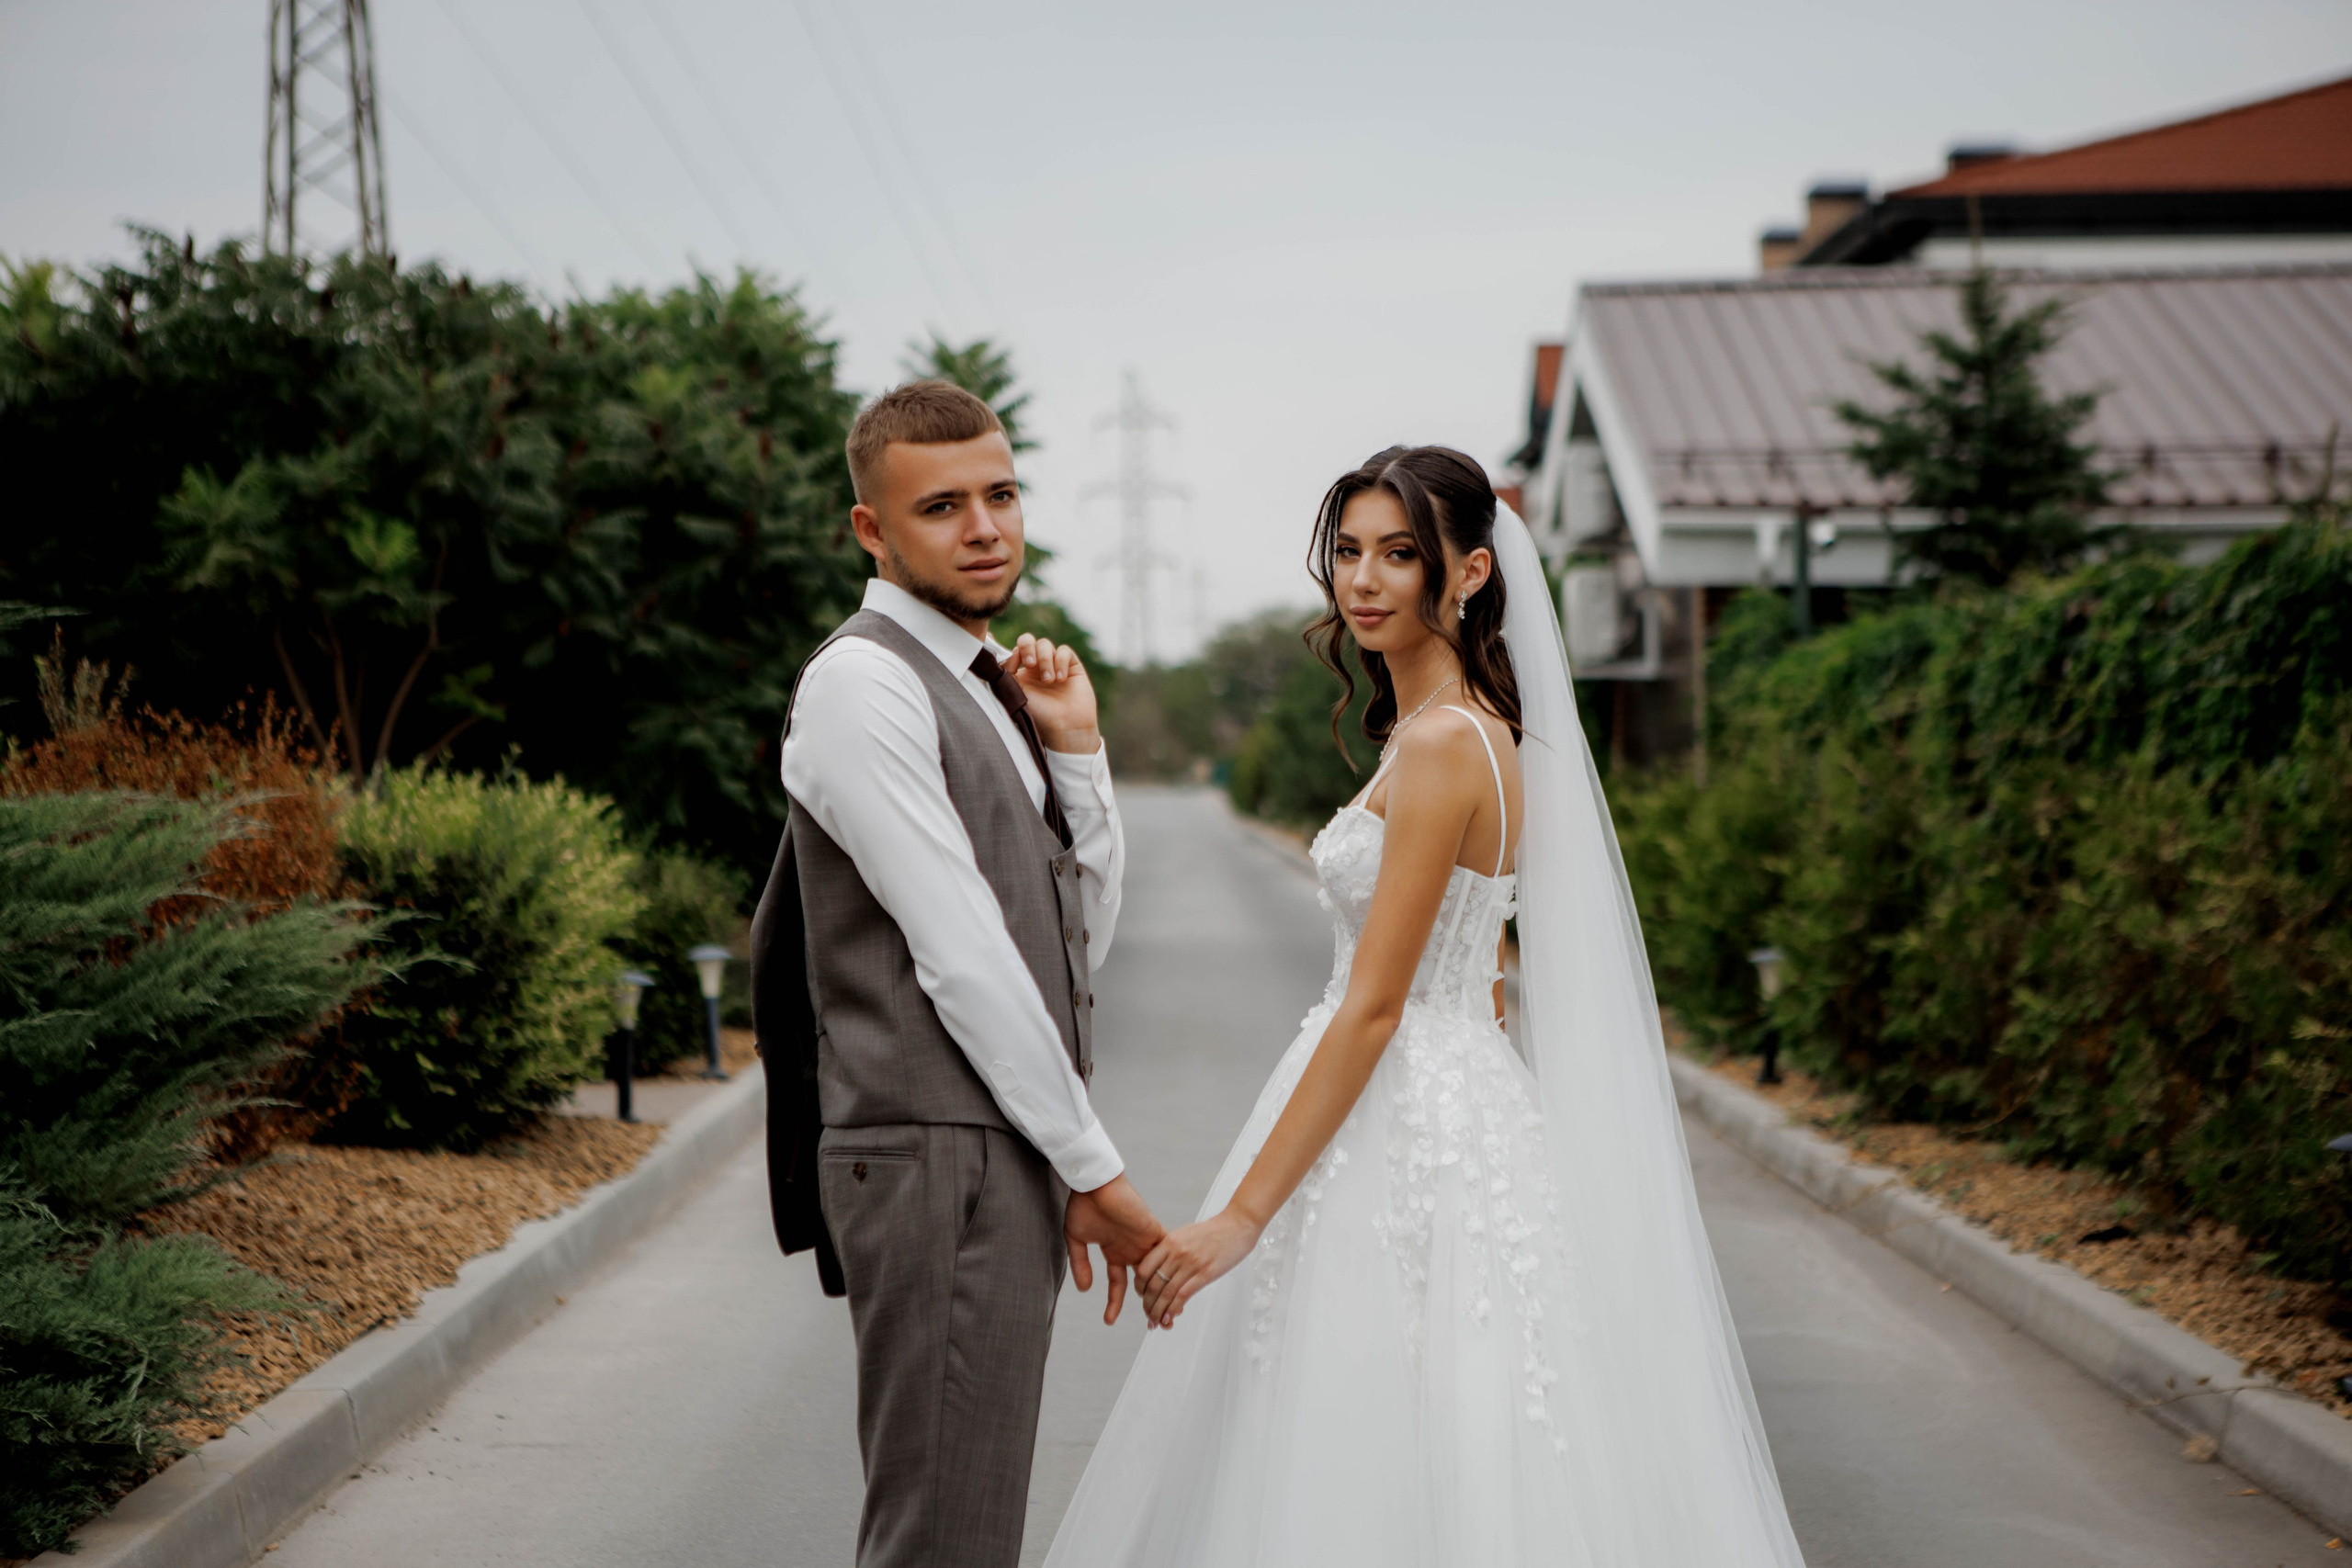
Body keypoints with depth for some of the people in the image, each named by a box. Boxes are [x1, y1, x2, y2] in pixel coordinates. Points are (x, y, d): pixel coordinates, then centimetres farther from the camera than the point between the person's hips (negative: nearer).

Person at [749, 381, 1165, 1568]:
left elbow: (1080, 944, 17)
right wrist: (1092, 1167, -12)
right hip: (939, 1162, -9)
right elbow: (959, 954, -16)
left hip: (1008, 1160, 9)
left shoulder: (982, 689, 18)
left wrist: (1075, 749, 4)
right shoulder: (863, 681, -11)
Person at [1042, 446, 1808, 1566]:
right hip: (1443, 1113, 10)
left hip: (1410, 1138, -10)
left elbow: (1374, 1007, -20)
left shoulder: (1441, 743, -17)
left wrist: (1241, 1215, -19)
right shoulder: (1478, 727, 13)